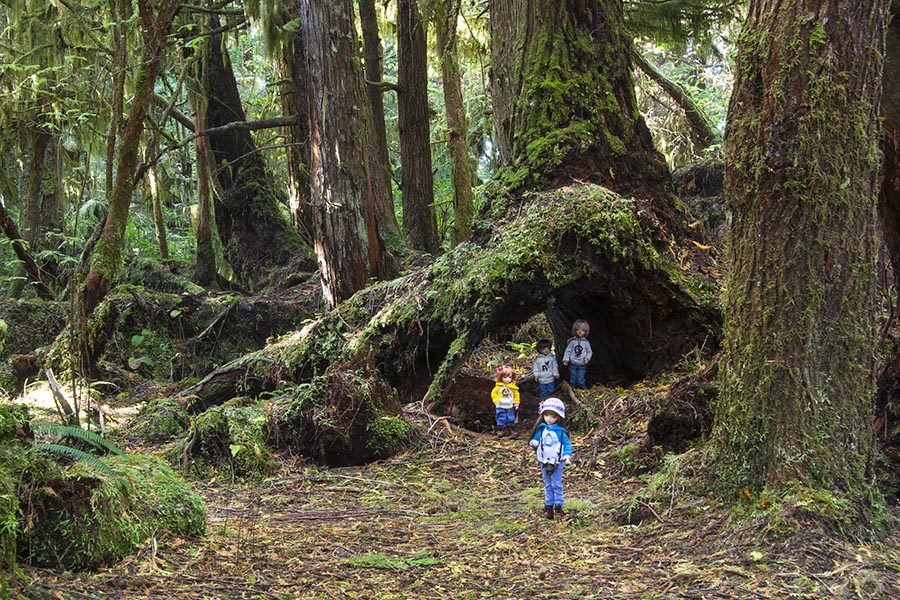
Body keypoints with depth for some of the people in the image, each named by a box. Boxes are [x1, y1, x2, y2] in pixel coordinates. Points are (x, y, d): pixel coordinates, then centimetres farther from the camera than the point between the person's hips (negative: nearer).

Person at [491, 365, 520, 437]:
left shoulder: (513, 387, 1)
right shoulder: (498, 386, -5)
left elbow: (516, 395, 10)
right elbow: (493, 393, -1)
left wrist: (516, 403, 5)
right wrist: (496, 401, -11)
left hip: (510, 407, 3)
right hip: (501, 407, -3)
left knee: (510, 419, 9)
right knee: (501, 419, -3)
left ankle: (509, 430, 24)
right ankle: (500, 430, 5)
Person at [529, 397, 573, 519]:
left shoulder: (560, 431, -8)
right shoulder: (541, 429, 2)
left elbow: (567, 444, -5)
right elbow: (534, 440, 9)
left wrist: (567, 455, -20)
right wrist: (533, 443, -14)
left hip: (557, 462, -4)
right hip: (544, 462, 4)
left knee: (556, 485, 1)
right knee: (547, 485, 12)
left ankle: (558, 506, 9)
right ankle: (549, 507, 18)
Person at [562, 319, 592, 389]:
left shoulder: (586, 342, -1)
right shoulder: (572, 341, -3)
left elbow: (589, 352, 9)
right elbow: (568, 351, 1)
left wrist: (587, 358, -9)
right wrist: (565, 359, -8)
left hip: (582, 365, -1)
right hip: (573, 364, 1)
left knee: (580, 380, -3)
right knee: (572, 379, 9)